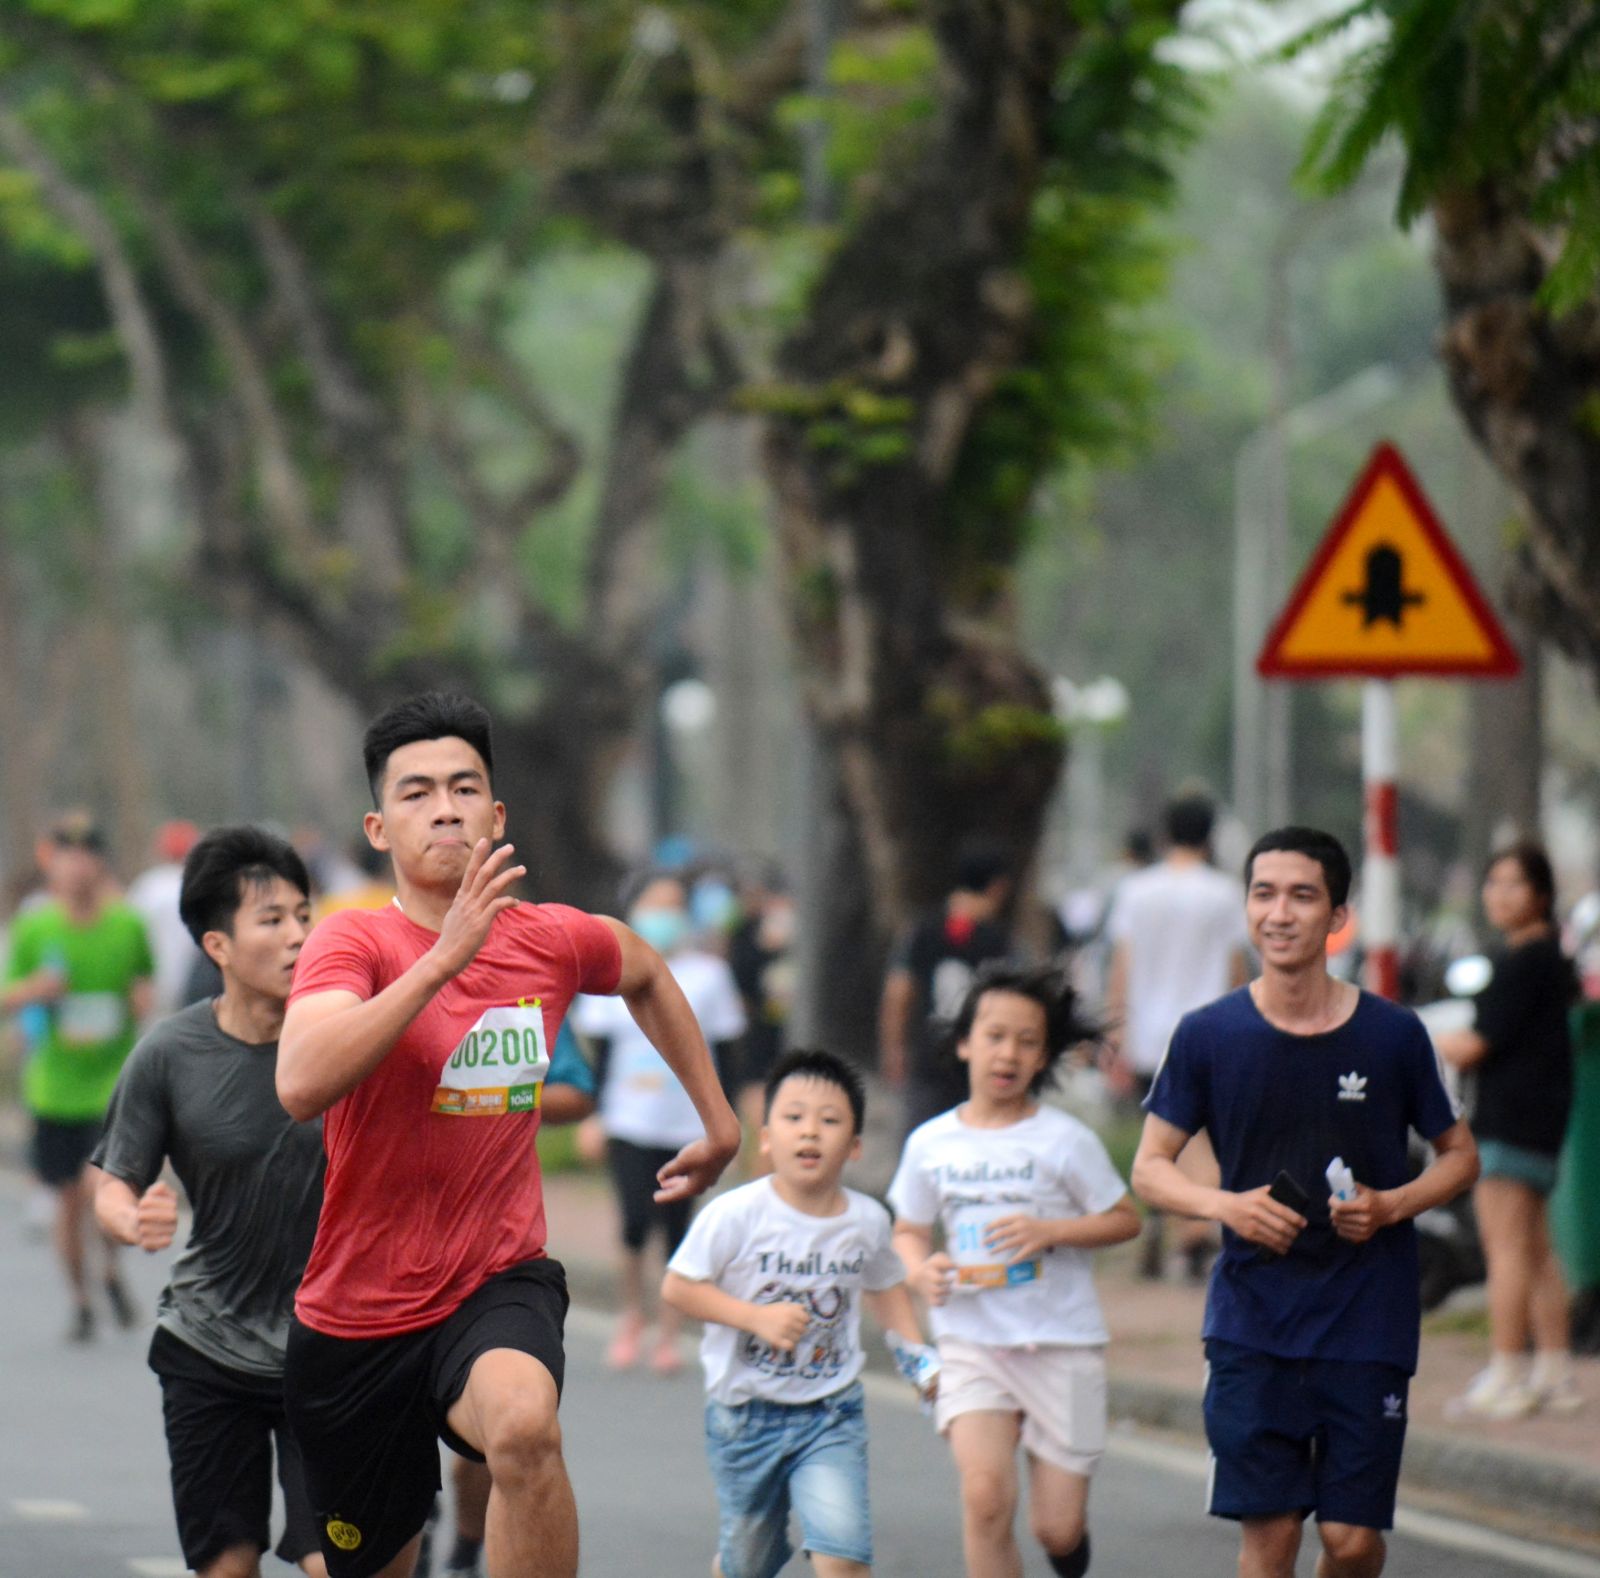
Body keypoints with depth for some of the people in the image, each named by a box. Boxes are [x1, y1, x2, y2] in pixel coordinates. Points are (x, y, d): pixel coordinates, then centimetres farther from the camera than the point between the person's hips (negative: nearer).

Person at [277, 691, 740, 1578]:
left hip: (500, 1285, 1)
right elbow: (300, 1087, -35)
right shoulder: (354, 943, -14)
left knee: (525, 1427, -35)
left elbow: (646, 974, 24)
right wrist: (444, 956, -35)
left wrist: (718, 1122, 24)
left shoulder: (554, 942, -2)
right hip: (355, 1318, -1)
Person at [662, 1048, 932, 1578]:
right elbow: (677, 1288, -13)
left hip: (831, 1416, 1)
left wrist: (915, 1352, 7)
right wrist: (758, 1317, -22)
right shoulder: (736, 1214, -15)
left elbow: (884, 1286, 18)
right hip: (746, 1413, -1)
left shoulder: (868, 1221, -2)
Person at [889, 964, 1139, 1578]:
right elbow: (908, 1229, 17)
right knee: (984, 1495, -21)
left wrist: (1049, 1231, -15)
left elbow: (1126, 1219, 0)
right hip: (972, 1344, 1)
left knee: (1058, 1527, 2)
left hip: (1061, 1344, -1)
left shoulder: (1063, 1140, -5)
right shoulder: (930, 1144, 3)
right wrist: (921, 1269, -5)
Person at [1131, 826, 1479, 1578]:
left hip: (1368, 1319, 0)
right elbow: (1150, 1168, 6)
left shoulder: (1393, 1034, -1)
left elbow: (1460, 1156, 10)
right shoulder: (1208, 1035, -1)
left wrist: (1393, 1205, -10)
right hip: (1252, 1323, 0)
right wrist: (1225, 1205, -14)